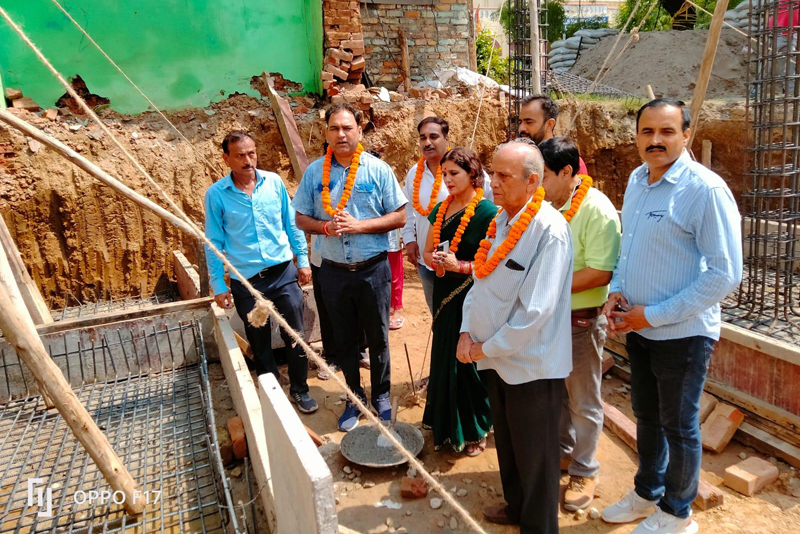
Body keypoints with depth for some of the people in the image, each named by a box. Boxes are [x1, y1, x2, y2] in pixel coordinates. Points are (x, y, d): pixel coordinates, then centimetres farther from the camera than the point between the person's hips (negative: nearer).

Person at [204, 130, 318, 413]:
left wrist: (303, 260, 7)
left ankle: (300, 389, 28)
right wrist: (218, 285, -2)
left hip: (283, 273, 1)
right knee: (260, 344, 13)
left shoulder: (274, 182, -1)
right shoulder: (216, 194, -6)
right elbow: (214, 243, -1)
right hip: (245, 281, -1)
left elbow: (291, 223, 8)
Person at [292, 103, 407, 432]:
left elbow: (399, 217, -5)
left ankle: (381, 394, 33)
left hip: (373, 269, -2)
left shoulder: (378, 169, -5)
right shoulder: (314, 172, 1)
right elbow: (302, 219, 5)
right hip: (334, 271, 2)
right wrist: (326, 226, -16)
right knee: (344, 339, 15)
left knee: (377, 337, 12)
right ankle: (355, 396, 34)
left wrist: (359, 225, -18)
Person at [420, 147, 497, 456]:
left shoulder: (487, 212, -13)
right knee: (444, 357, 15)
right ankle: (446, 424, 34)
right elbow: (427, 251, 16)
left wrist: (459, 265, -22)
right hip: (445, 293, 7)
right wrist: (435, 261, -5)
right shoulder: (441, 209, 8)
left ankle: (475, 430, 23)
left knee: (469, 360, 2)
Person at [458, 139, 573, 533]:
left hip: (531, 364, -8)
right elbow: (481, 280, 10)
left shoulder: (549, 230, -22)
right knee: (507, 442, 24)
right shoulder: (500, 222, 4)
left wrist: (487, 347, -15)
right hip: (497, 358, 8)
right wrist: (467, 331, -3)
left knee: (534, 454, 11)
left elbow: (535, 310, -24)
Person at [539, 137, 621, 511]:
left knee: (583, 400, 10)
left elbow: (600, 273, -25)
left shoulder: (597, 211, -20)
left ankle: (584, 471, 28)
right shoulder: (547, 204, 1)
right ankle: (562, 452, 42)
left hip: (581, 321, -7)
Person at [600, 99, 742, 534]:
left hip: (682, 333, -6)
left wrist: (654, 315, -19)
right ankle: (647, 493, 45)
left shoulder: (705, 189, -19)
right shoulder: (636, 180, 3)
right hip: (639, 328, 7)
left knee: (678, 426, 12)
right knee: (646, 416, 22)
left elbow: (725, 274, -20)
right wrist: (617, 289, -3)